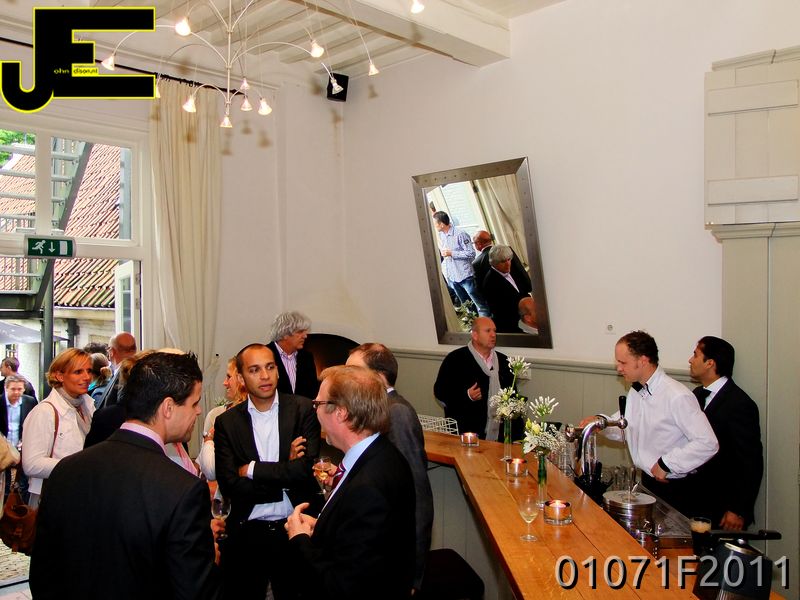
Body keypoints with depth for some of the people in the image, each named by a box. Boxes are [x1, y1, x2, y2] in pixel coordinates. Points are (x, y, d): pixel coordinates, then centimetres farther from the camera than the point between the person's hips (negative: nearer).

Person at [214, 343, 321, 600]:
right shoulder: (226, 422, -2)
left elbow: (307, 468, -16)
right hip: (246, 533, 1)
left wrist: (252, 469, -12)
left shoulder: (302, 409, -6)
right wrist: (285, 476, -15)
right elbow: (229, 485, -11)